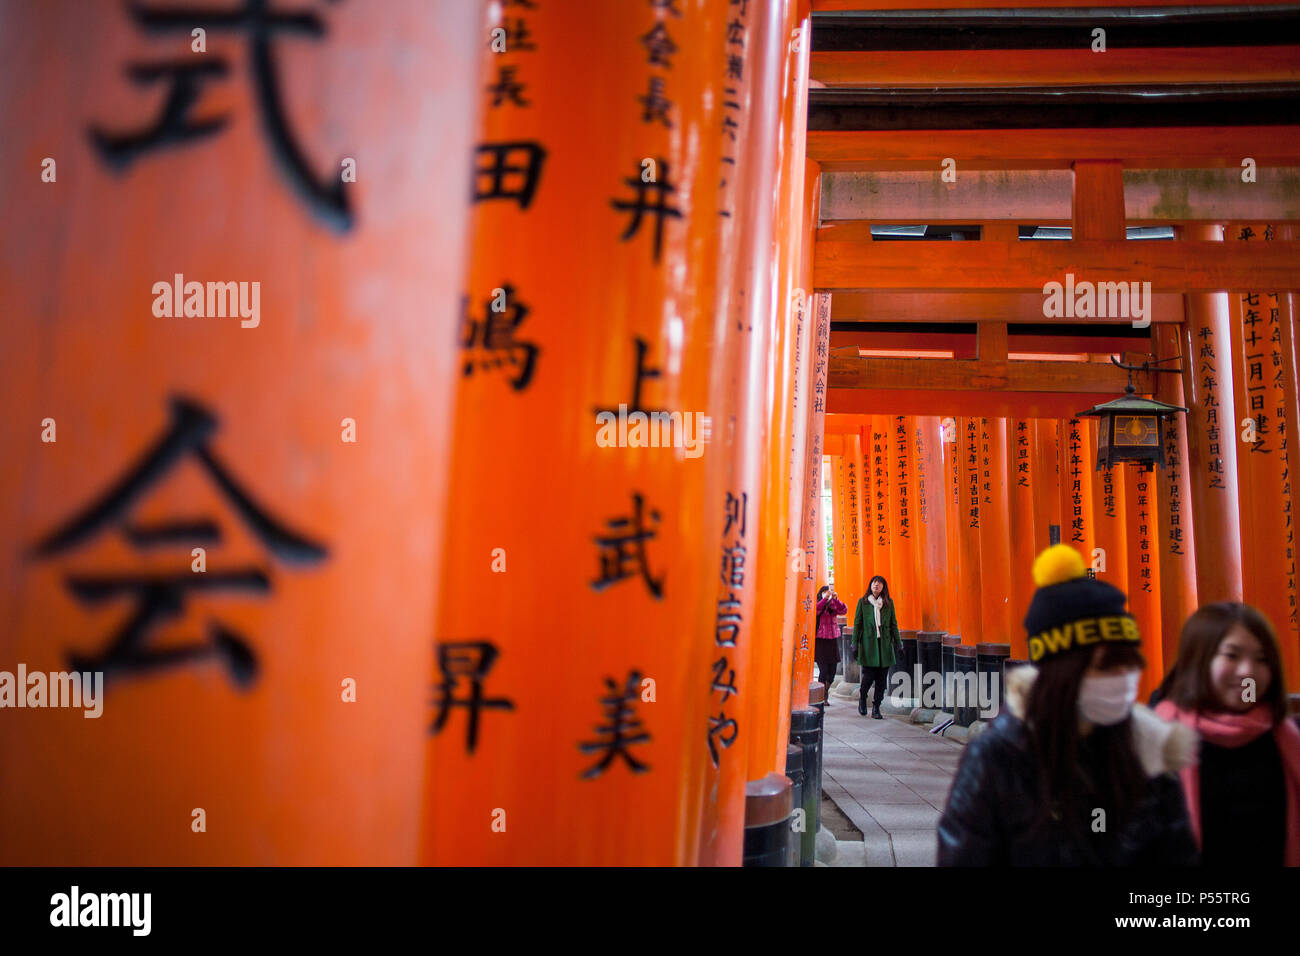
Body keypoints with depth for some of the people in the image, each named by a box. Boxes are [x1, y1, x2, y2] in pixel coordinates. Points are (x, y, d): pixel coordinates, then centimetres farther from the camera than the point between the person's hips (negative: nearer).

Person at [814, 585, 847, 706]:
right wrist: (825, 598, -26)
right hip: (820, 640, -4)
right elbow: (816, 609, -20)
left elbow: (843, 610, -6)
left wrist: (835, 599, -18)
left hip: (833, 640, 4)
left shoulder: (833, 605, 11)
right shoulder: (818, 604, 1)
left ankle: (825, 692, 27)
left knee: (832, 670, 7)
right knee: (823, 670, -6)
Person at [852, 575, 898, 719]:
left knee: (882, 679, 1)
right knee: (869, 676, -6)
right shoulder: (862, 602, 4)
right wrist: (855, 643, -1)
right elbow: (857, 623, 4)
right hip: (868, 643, -2)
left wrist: (897, 644, 6)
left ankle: (876, 708, 12)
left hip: (885, 644, 2)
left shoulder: (889, 602, 9)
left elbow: (894, 624, 11)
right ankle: (862, 698, 24)